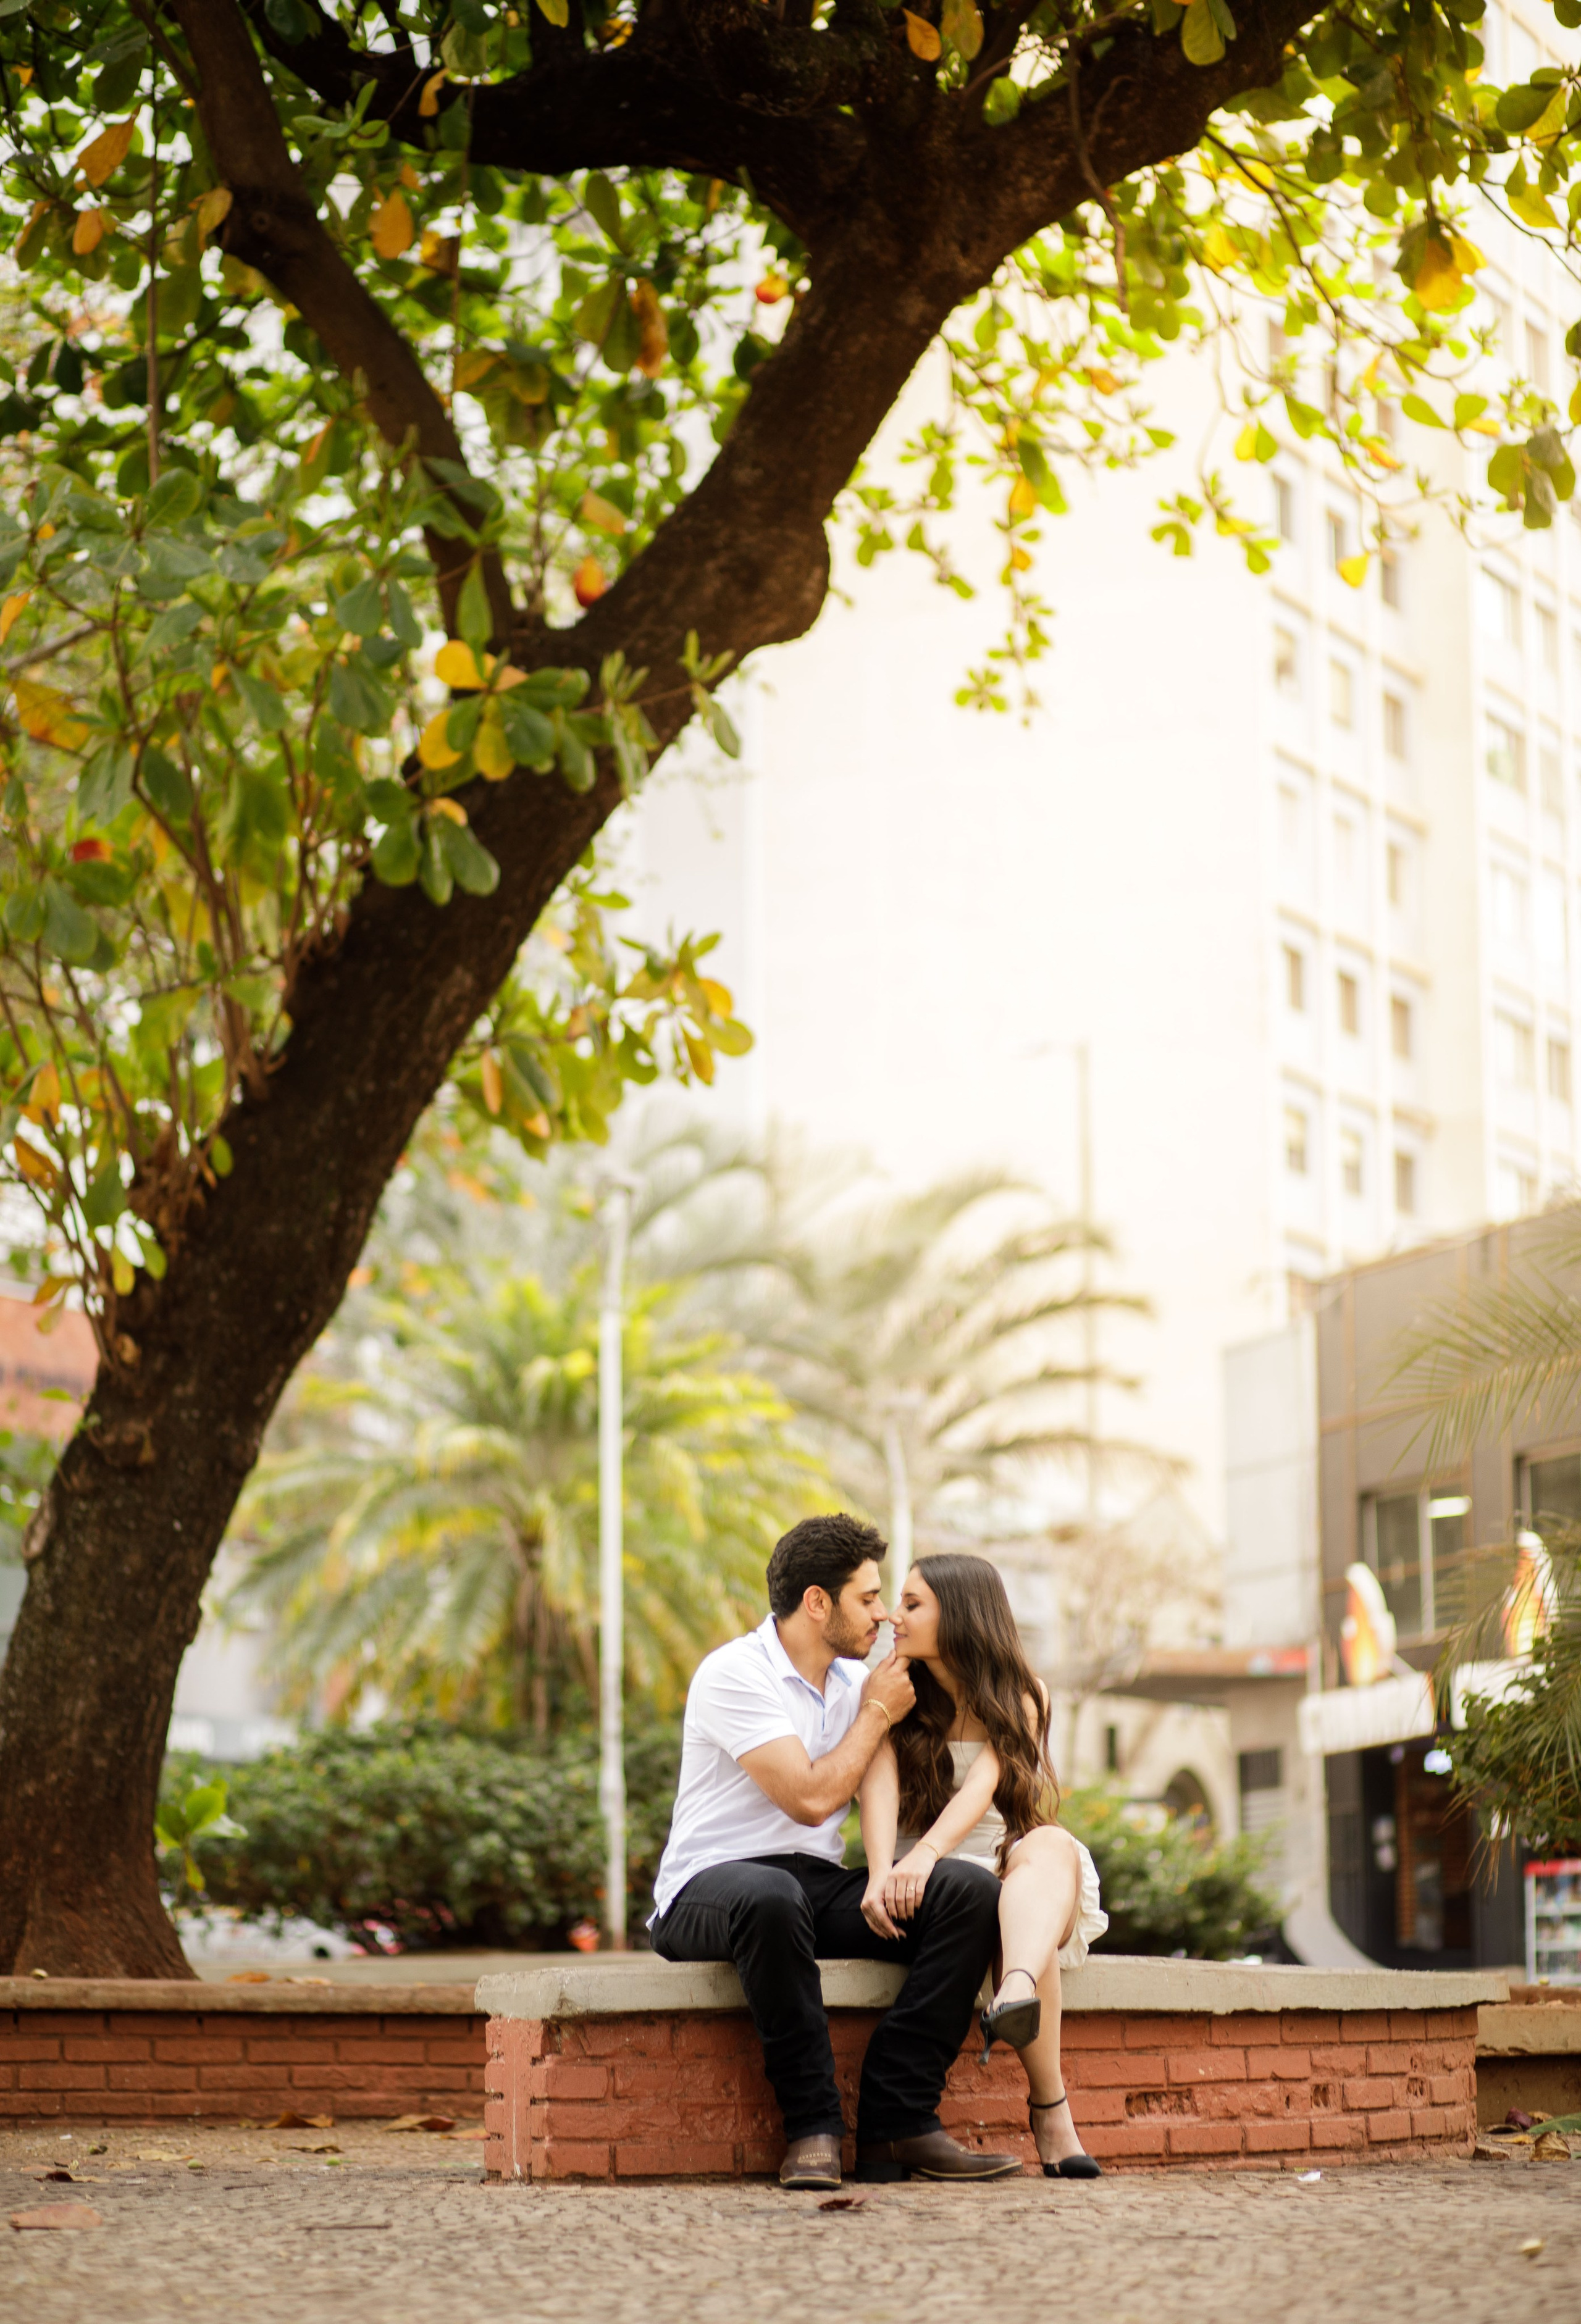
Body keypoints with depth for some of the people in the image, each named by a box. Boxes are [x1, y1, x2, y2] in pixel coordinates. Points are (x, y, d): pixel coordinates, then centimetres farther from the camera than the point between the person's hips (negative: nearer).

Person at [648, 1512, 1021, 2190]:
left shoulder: (856, 1682, 14)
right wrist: (876, 1714, -4)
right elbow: (811, 1798, -18)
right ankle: (812, 2128, -30)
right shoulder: (734, 1673, -10)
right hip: (712, 1885, -7)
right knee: (771, 1897, -43)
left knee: (971, 1891, -17)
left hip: (819, 1885, 7)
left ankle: (895, 2122, -22)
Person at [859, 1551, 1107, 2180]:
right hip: (941, 1887, 0)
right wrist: (883, 1873, -35)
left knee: (1050, 1845, -36)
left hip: (1013, 1867, 0)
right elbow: (880, 1786, -13)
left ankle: (1016, 1997, -69)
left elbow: (982, 1784, -15)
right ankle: (1051, 2115, -47)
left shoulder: (1020, 1699, 5)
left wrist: (926, 1855, -36)